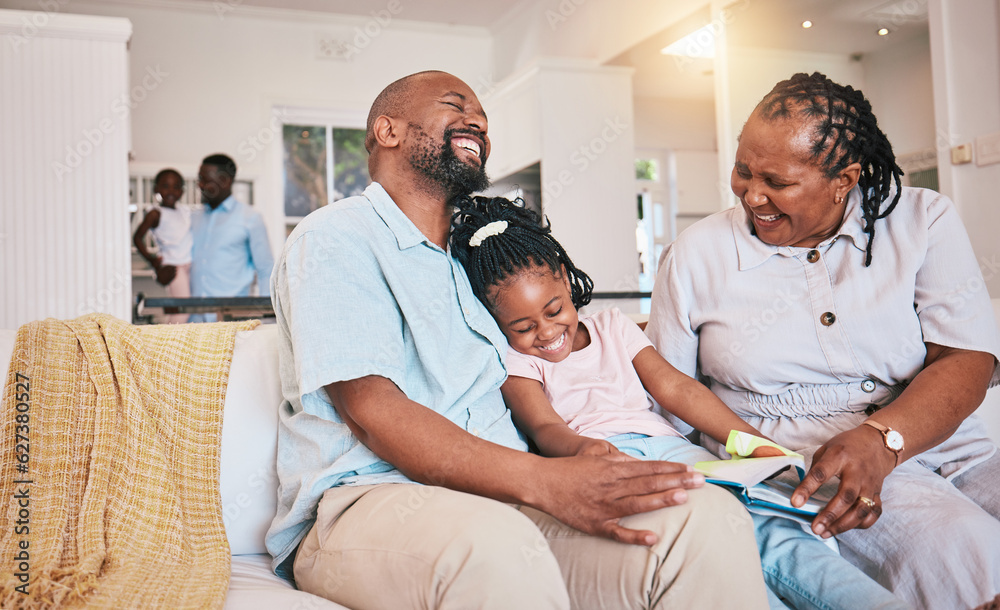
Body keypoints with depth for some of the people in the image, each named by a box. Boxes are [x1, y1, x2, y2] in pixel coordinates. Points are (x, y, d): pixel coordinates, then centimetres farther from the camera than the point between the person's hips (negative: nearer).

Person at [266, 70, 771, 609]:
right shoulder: (334, 239, 0)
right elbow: (372, 412, -14)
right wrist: (544, 482, -26)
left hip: (499, 495, 6)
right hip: (365, 500, -5)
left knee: (708, 515, -21)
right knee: (493, 546, -41)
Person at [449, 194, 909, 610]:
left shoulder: (612, 326, 26)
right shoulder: (514, 363, 15)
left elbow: (675, 388, 16)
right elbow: (544, 427, -3)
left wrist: (755, 442, 2)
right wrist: (581, 448, -30)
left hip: (663, 444, 4)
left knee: (767, 528, -26)